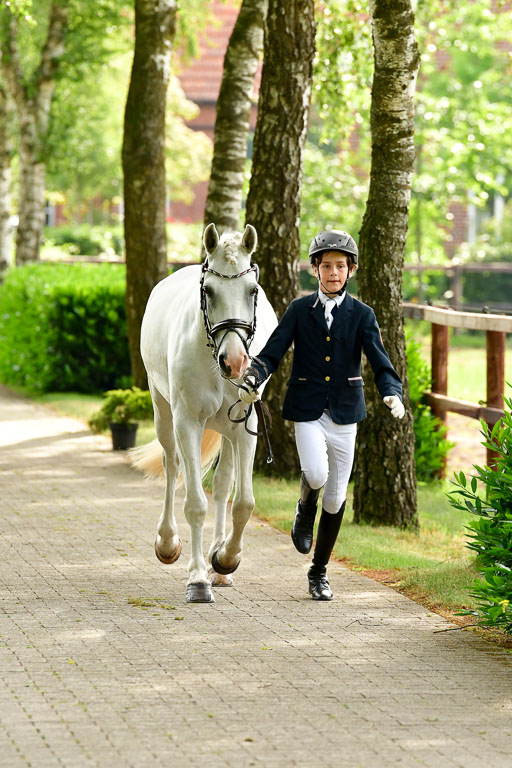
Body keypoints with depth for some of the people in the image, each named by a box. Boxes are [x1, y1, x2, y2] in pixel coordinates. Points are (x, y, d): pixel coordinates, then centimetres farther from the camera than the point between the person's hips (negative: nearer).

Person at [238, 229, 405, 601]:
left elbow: (379, 360, -9)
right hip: (307, 409, -1)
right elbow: (272, 353, -3)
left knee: (336, 496, 5)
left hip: (344, 412, 1)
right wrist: (253, 379, -24)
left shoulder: (361, 315, 1)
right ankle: (305, 512, 11)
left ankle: (319, 571, 21)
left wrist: (392, 392, -29)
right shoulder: (299, 311, 2)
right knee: (316, 474, -25)